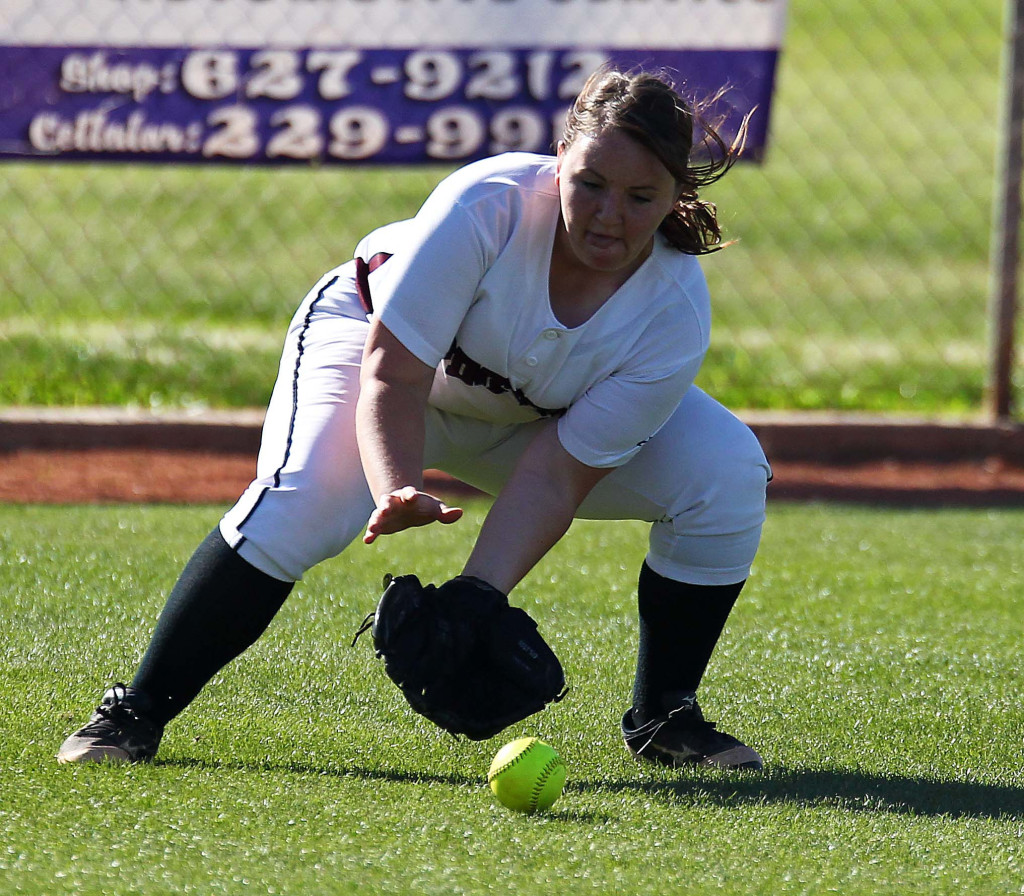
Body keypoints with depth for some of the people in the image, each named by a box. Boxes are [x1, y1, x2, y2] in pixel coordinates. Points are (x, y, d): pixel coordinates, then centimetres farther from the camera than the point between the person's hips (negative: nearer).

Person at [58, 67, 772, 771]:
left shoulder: (677, 315, -28)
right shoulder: (489, 203, -37)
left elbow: (554, 474, -28)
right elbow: (391, 374, -33)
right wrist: (397, 492, -51)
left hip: (534, 416, 3)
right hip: (375, 336, -3)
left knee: (727, 471, -15)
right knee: (302, 497, -32)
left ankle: (661, 717, 3)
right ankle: (138, 711, -18)